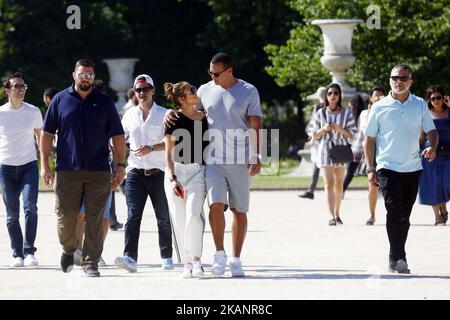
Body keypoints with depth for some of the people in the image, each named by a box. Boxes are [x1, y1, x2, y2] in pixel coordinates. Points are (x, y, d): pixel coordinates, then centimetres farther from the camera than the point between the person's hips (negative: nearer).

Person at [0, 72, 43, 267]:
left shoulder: (33, 112, 3)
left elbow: (41, 138, 13)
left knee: (30, 206, -18)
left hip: (29, 165, 0)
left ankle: (29, 252, -15)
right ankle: (17, 254, 11)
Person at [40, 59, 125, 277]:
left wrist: (120, 165, 3)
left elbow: (117, 136, 10)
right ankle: (69, 250, 25)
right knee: (66, 216, -1)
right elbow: (47, 133, 8)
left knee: (94, 218, -2)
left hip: (98, 171, 0)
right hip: (67, 170, 0)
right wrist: (45, 164, 1)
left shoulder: (104, 103, 8)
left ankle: (91, 263, 3)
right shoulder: (60, 100, 7)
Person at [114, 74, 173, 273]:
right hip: (135, 172, 2)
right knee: (133, 216, -12)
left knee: (163, 218, 7)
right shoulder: (130, 115, 12)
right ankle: (130, 257, -22)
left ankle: (167, 257, 20)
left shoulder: (163, 114, 1)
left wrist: (151, 148, -21)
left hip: (159, 173, -2)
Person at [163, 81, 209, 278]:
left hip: (198, 172, 1)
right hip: (177, 170, -1)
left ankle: (196, 259, -9)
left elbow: (210, 147, 17)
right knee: (179, 219, -1)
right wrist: (172, 178, -12)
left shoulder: (205, 118, 9)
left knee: (193, 215, -19)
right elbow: (169, 153, -2)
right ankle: (187, 263, 8)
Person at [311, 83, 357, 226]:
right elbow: (315, 135, 10)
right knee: (329, 183, -10)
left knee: (339, 183, 9)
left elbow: (352, 134, 2)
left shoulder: (346, 113, 4)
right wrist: (324, 129, -10)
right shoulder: (320, 114, 6)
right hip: (326, 150, -1)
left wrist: (340, 129, -15)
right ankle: (332, 216, -16)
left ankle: (337, 214, 21)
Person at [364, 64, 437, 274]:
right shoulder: (380, 107, 1)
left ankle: (396, 258, 19)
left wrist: (432, 147, -14)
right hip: (388, 168, -3)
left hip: (412, 168, 3)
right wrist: (370, 168, -1)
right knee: (394, 211, -15)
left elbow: (431, 131, 9)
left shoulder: (420, 105, 6)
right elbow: (369, 139, 5)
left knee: (404, 215, 8)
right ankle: (397, 258, -16)